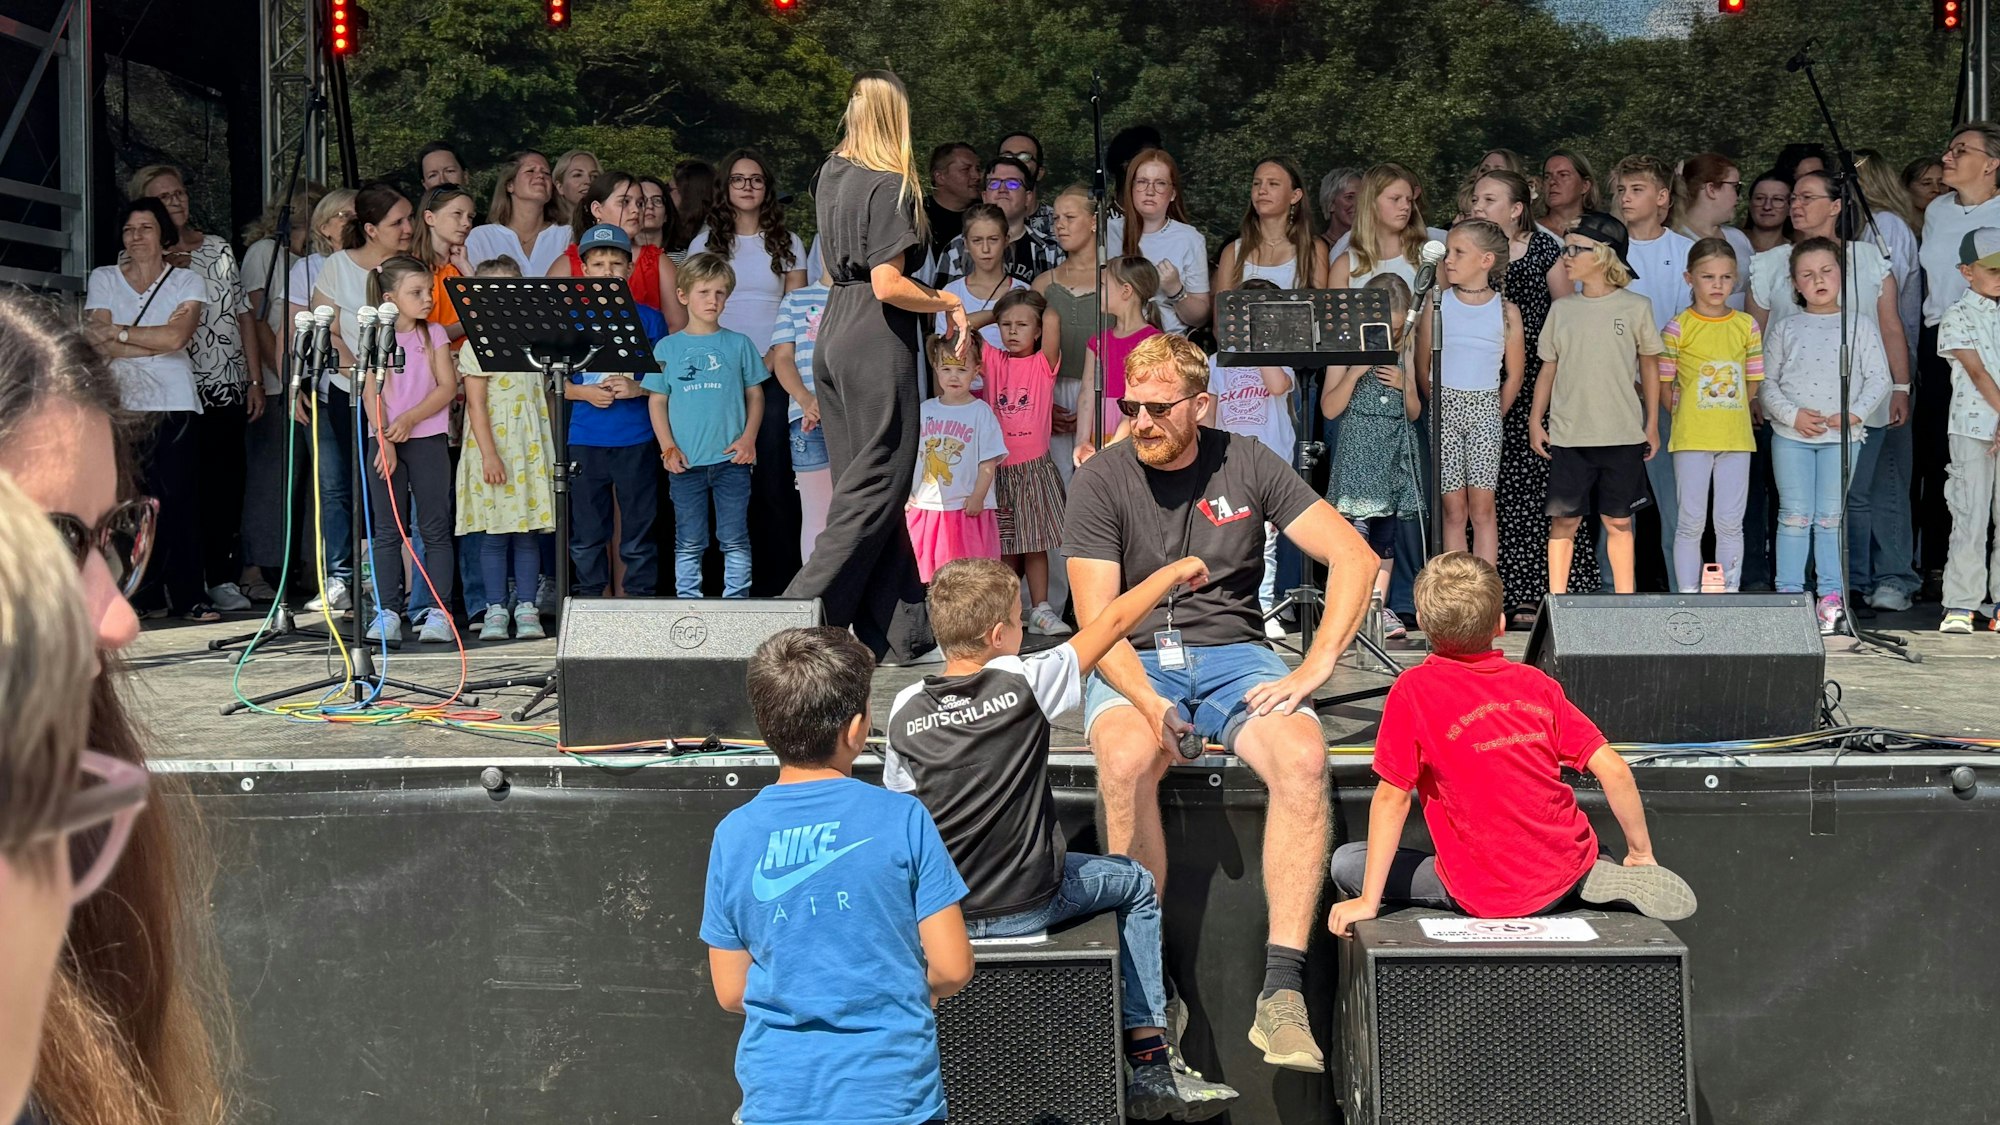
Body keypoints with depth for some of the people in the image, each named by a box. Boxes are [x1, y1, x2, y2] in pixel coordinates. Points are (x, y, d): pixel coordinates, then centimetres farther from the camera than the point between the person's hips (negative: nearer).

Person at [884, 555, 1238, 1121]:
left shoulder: (906, 708, -5)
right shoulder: (1025, 682, -13)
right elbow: (1113, 622, -2)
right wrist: (1175, 571, 13)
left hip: (936, 910, 3)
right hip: (1028, 904, -3)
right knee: (1135, 884, 23)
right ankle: (1150, 1067, 22)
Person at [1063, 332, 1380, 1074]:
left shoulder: (1246, 465, 3)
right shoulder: (1100, 481, -2)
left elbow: (1354, 557, -1)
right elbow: (1096, 622, -8)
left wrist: (1313, 669, -12)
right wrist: (1147, 702, -26)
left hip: (1231, 652, 1)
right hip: (1133, 662, -1)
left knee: (1303, 757, -31)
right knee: (1126, 760, -36)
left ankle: (1282, 991, -30)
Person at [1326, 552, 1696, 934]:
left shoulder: (1414, 690, -10)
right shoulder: (1537, 684, 1)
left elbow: (1392, 798, -11)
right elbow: (1614, 770, -2)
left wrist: (1369, 901, -7)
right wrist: (1641, 854, 12)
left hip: (1491, 898, -5)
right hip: (1569, 870, 5)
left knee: (1346, 863, 6)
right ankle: (1589, 881, 7)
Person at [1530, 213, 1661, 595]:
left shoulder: (1636, 307, 0)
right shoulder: (1562, 309, 5)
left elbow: (1649, 366, 7)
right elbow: (1548, 367, 10)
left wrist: (1652, 424, 6)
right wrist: (1535, 421, 5)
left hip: (1623, 435, -1)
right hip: (1569, 434, 1)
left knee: (1619, 521, 6)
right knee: (1564, 520, 2)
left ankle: (1626, 597, 16)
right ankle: (1556, 600, 9)